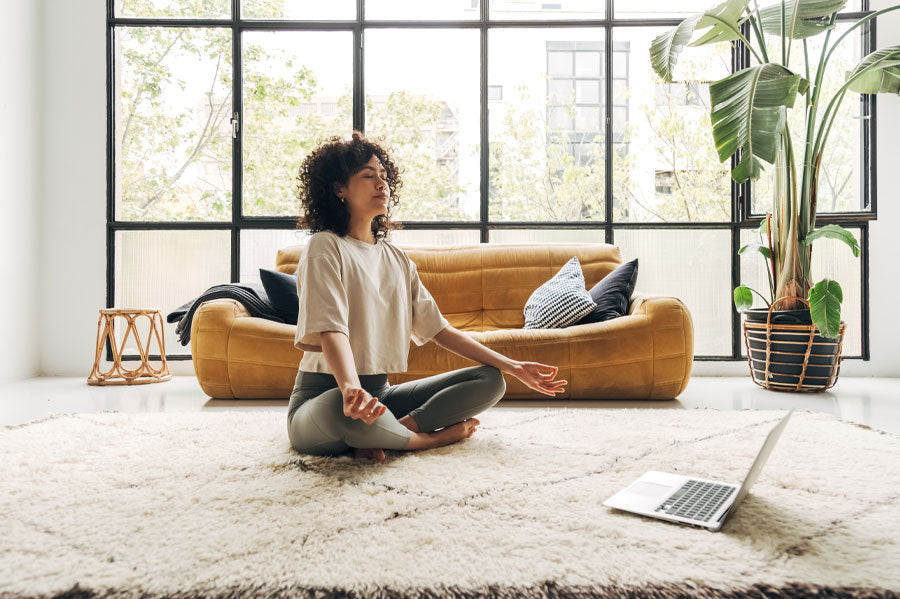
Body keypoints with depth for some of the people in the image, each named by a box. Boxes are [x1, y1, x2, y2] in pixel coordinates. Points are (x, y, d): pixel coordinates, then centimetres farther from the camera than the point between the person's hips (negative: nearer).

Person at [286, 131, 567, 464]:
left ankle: (400, 428, -20)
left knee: (490, 381, -4)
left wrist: (513, 367, 7)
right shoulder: (326, 247, -7)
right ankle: (432, 437, -13)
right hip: (324, 396, -6)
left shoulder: (397, 258, 13)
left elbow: (438, 328, 12)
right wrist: (351, 389, -44)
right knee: (347, 410, -42)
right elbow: (330, 331, -22)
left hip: (380, 393, 7)